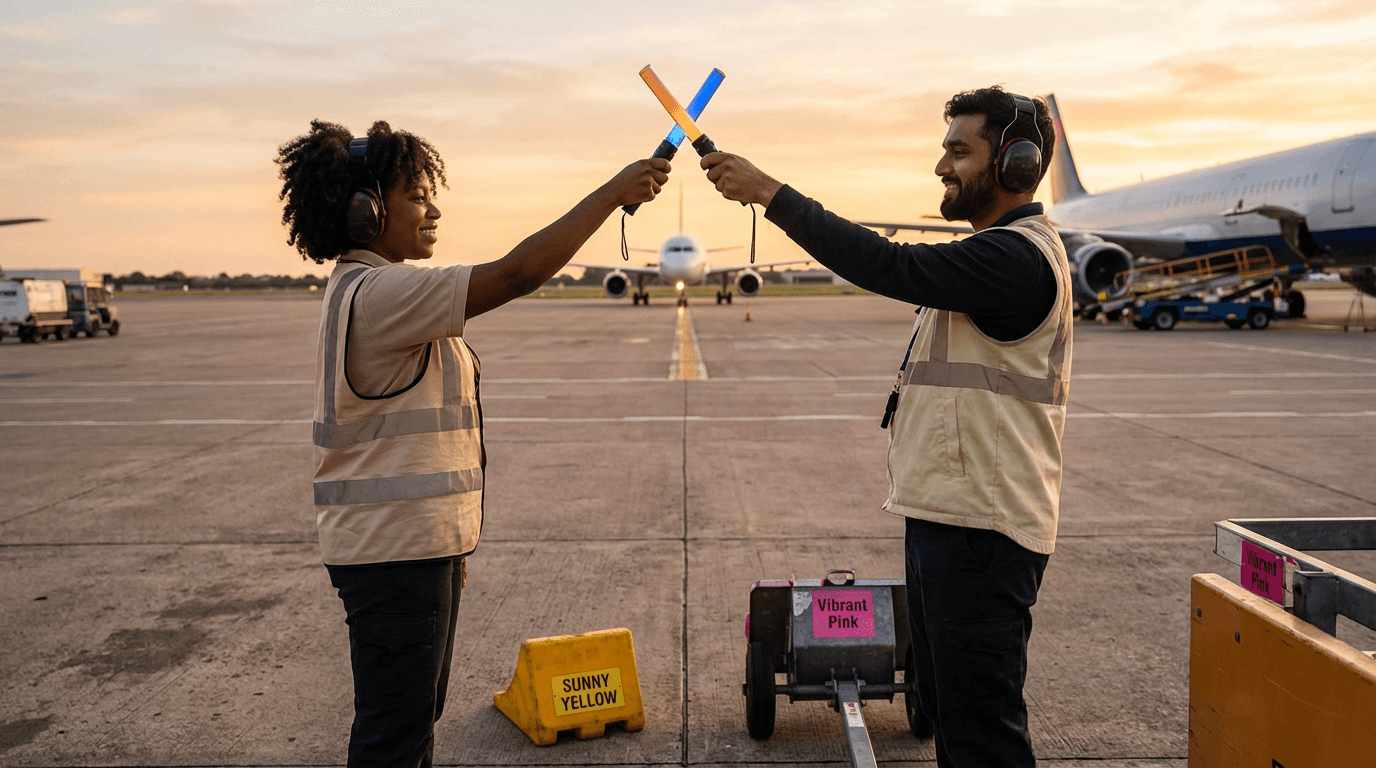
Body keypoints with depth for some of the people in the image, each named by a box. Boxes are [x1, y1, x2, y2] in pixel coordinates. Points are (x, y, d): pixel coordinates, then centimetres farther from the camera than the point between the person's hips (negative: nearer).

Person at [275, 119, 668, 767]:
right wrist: (614, 192, -19)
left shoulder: (365, 289, 14)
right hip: (392, 550, -11)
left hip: (415, 543, 11)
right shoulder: (378, 293, -19)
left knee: (416, 716, 20)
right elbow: (518, 273, -26)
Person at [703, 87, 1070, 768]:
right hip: (945, 514, 11)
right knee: (946, 704, 20)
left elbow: (890, 268, -28)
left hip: (980, 530, -11)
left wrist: (770, 193, -23)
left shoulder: (1018, 256, -17)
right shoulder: (1004, 249, 19)